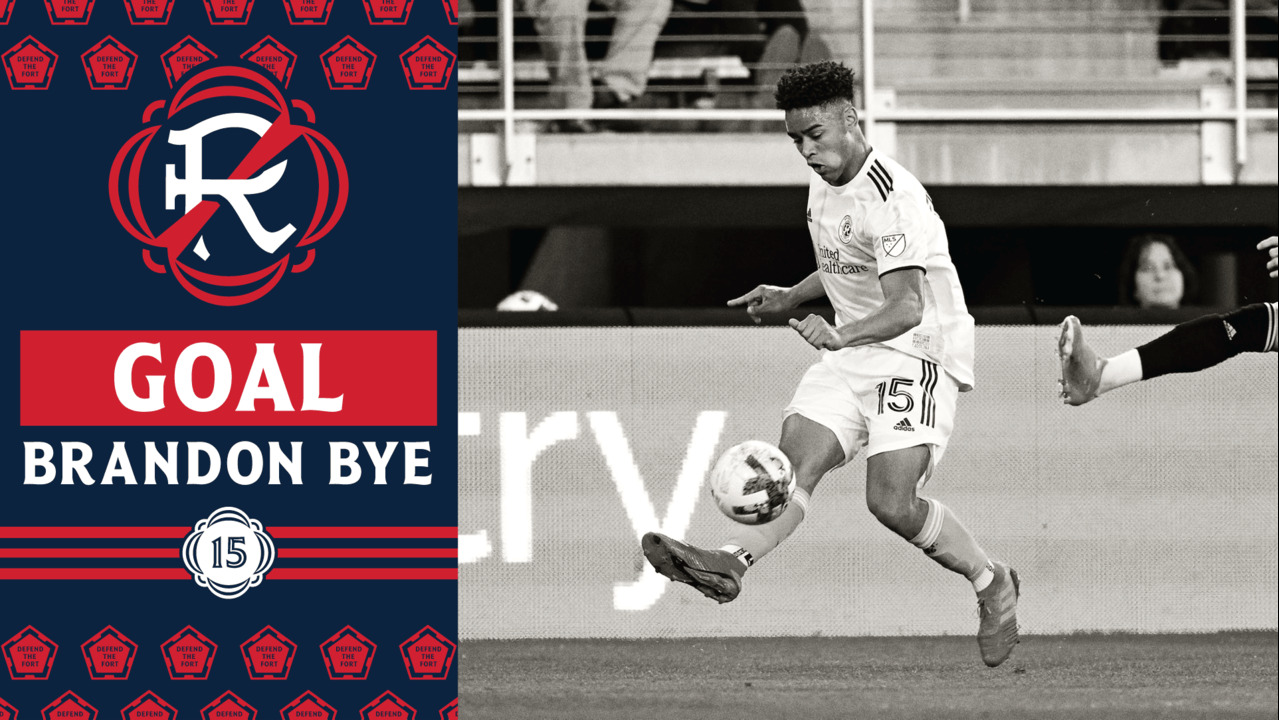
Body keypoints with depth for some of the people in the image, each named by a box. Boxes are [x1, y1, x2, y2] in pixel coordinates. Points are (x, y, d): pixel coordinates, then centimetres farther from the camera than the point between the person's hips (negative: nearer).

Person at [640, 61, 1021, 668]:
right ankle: (730, 563, -35)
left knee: (891, 502, -18)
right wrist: (788, 298, 17)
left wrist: (841, 335, -47)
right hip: (849, 351, 8)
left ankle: (993, 586, 3)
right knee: (795, 460, -15)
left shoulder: (894, 197, -21)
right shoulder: (823, 184, 9)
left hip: (918, 352, -8)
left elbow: (906, 307, -31)